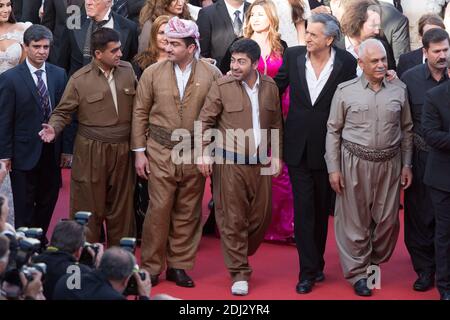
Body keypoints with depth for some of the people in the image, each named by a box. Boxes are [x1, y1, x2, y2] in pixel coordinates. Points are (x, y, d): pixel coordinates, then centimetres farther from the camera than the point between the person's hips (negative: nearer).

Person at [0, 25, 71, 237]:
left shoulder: (59, 75, 6)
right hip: (24, 154, -4)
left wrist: (67, 148, 3)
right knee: (24, 208, 2)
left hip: (51, 153, 4)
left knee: (48, 204, 10)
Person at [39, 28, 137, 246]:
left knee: (121, 208, 12)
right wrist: (53, 128, -23)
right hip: (91, 152, -3)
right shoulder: (79, 80, -8)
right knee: (89, 209, 2)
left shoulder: (127, 70, 3)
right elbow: (63, 112, -3)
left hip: (122, 150, 4)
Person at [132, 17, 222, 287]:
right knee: (159, 209, -3)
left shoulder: (211, 74, -2)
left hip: (196, 153, 1)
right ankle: (151, 267, 8)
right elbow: (140, 113, 5)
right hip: (161, 152, 0)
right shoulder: (153, 73, 1)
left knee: (188, 213, 6)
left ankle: (179, 266, 18)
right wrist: (139, 151, 2)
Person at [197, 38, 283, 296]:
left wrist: (277, 155, 10)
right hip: (230, 161, -4)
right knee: (233, 218, -2)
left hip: (260, 161, 4)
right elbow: (205, 121, -3)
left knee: (261, 216, 8)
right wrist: (204, 153, -11)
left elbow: (276, 123, 12)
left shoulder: (270, 86, 4)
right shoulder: (222, 86, -7)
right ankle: (239, 273, 5)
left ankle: (241, 257, 31)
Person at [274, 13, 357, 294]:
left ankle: (315, 263, 25)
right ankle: (309, 270, 2)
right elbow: (276, 89, 9)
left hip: (327, 146, -1)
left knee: (322, 208, 12)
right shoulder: (293, 56, -3)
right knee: (304, 208, -1)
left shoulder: (346, 63, -8)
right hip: (298, 145, 1)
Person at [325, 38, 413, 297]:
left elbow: (407, 130, 10)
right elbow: (334, 131, 2)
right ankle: (358, 273, 15)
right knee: (355, 220, 3)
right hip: (355, 163, -2)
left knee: (388, 219, 7)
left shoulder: (399, 90, 3)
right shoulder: (346, 91, -2)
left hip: (389, 164, 2)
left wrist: (407, 165, 8)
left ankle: (376, 262, 30)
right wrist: (333, 169, -2)